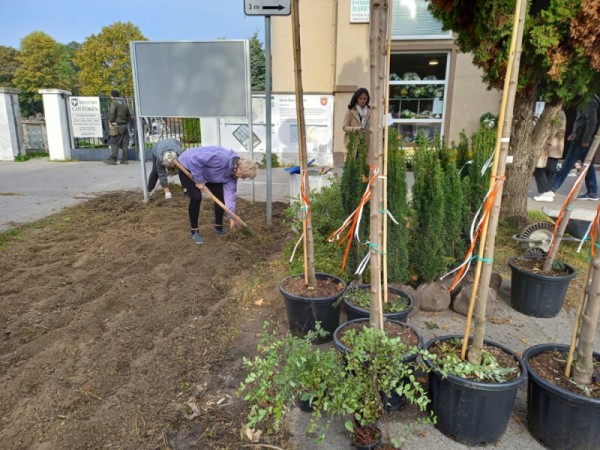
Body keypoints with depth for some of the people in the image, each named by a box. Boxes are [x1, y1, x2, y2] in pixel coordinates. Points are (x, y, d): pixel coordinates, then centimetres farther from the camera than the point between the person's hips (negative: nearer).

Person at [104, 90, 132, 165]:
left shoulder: (114, 102, -6)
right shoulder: (124, 102, 17)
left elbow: (111, 113, -18)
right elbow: (129, 114, 20)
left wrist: (110, 121, -5)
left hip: (117, 125, -7)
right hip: (125, 125, 7)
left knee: (114, 143, -6)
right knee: (125, 143, 7)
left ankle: (113, 159, -9)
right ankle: (125, 159, 8)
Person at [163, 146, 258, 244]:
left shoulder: (233, 170, -10)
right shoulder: (223, 158, -38)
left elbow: (229, 192, -10)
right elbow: (195, 159, -38)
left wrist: (231, 217, -13)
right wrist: (199, 180, -29)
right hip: (187, 166, -8)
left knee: (220, 195, 1)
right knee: (196, 198, -15)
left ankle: (219, 228, 15)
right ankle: (194, 231, 3)